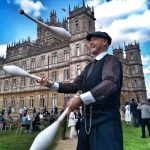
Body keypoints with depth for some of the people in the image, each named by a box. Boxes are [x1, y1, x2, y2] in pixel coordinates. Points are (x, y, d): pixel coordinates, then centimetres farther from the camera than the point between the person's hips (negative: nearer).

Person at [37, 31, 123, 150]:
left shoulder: (111, 60, -6)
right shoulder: (89, 66, 19)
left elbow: (111, 83, -25)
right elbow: (75, 86, 15)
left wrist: (81, 98, -35)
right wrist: (51, 84, 3)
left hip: (106, 121, -7)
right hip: (87, 122, 7)